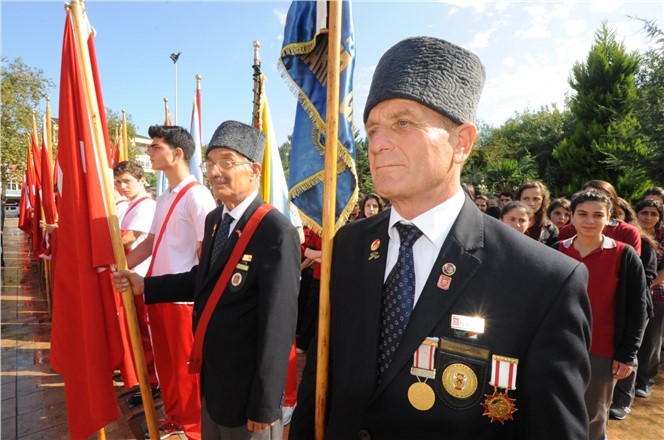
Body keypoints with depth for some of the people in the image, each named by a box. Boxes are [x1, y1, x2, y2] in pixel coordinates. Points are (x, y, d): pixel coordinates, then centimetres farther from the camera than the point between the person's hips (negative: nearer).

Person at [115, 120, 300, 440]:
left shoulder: (277, 232, -25)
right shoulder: (214, 219, 2)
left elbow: (278, 324, -24)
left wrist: (265, 406, -19)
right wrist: (145, 285, 10)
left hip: (246, 388, -8)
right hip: (210, 377, 8)